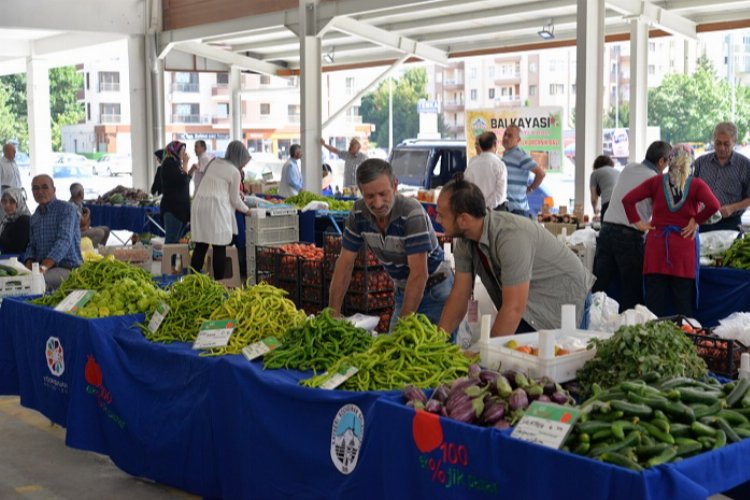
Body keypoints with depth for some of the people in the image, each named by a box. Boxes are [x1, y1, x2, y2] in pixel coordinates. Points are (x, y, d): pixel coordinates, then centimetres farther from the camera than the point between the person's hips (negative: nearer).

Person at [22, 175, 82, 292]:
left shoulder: (66, 209, -6)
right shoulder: (35, 217, 19)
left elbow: (64, 240, -20)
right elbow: (32, 246, 19)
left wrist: (45, 266, -33)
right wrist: (29, 265, -6)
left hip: (67, 268, -6)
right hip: (46, 268, 7)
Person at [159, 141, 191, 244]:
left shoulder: (175, 163, 18)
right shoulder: (169, 163, -9)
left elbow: (185, 181, 21)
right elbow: (182, 178, -16)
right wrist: (185, 163, -7)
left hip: (180, 205, 9)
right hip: (172, 206, -9)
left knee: (178, 239, 8)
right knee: (171, 240, -11)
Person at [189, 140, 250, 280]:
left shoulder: (214, 162, 15)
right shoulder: (234, 172, -4)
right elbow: (235, 200, 1)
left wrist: (237, 192, 29)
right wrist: (246, 210, 18)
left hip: (199, 203, 6)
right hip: (216, 207, -6)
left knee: (200, 247, 8)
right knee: (220, 248, 2)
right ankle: (219, 281, 3)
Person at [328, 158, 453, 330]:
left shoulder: (412, 213, -29)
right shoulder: (359, 213, -11)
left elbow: (419, 274, -30)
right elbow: (345, 263, -5)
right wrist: (333, 312, -11)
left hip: (435, 290, -5)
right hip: (403, 290, 5)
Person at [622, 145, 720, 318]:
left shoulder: (656, 182, 3)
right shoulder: (696, 185, -3)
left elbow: (627, 199, -3)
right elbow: (713, 205, -18)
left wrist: (638, 222, 2)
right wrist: (696, 221, -5)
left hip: (657, 242, 2)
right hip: (684, 247, -1)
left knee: (654, 299, 5)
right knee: (683, 299, 4)